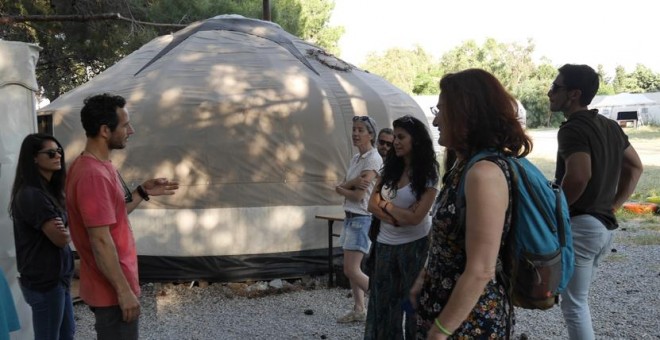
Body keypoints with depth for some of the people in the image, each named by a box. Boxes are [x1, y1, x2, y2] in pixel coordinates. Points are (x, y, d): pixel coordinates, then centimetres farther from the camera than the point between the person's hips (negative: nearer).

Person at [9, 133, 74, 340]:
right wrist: (70, 230, 1)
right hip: (44, 281, -9)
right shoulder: (32, 196, -20)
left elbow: (64, 232, 6)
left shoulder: (48, 190, 10)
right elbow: (61, 239, -20)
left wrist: (65, 230, -16)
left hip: (57, 276, 9)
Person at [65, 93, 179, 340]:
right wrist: (124, 290, -22)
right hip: (112, 291, -10)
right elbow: (100, 241, -26)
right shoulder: (93, 175, -25)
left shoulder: (97, 166, 7)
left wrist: (143, 192, 11)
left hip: (112, 287, 10)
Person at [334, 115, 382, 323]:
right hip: (351, 217, 9)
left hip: (363, 219, -9)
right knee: (350, 268, 11)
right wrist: (352, 183, -17)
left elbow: (358, 195, -20)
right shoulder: (355, 158, 13)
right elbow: (343, 186, 5)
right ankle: (359, 310, 20)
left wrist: (340, 189, -2)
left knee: (352, 270, -9)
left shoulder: (373, 159, -14)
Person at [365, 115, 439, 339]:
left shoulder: (428, 174, -11)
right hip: (385, 243, 5)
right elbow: (372, 205, 0)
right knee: (382, 301, 11)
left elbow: (415, 217, -18)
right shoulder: (389, 168, 4)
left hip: (415, 244, -5)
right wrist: (398, 217, -15)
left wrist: (386, 204, -7)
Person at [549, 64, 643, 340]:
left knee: (573, 304, 1)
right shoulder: (610, 126, 12)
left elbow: (579, 176, -31)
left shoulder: (572, 129, -16)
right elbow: (635, 167, 21)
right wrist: (614, 205, 17)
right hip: (604, 226, 9)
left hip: (579, 225, -9)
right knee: (578, 298, 21)